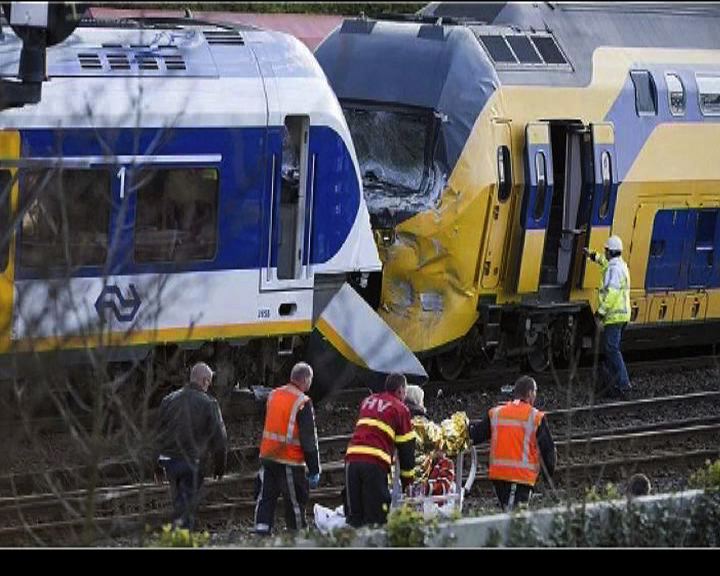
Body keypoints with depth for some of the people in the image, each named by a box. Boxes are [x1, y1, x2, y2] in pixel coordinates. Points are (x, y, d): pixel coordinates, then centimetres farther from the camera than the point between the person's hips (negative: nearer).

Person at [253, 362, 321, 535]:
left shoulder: (273, 395, 8)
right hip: (290, 461, -6)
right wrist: (314, 470, -8)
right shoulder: (303, 403, -12)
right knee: (295, 503, 3)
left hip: (267, 456, 6)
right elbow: (309, 440, -12)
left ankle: (261, 531, 0)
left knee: (265, 499, 7)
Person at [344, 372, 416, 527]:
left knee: (354, 516, 6)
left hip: (352, 457, 5)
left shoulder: (367, 401, 26)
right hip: (375, 462, -5)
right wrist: (407, 478, 21)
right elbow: (406, 446, 11)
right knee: (376, 515, -6)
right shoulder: (400, 408, 9)